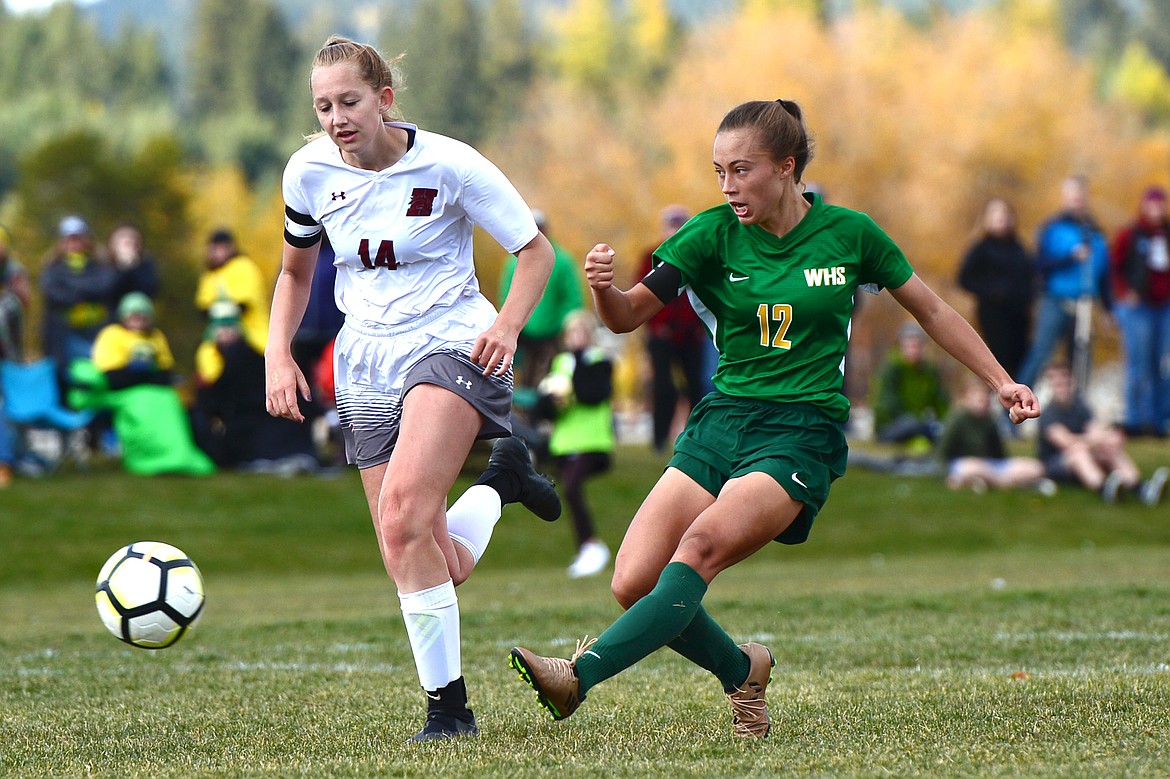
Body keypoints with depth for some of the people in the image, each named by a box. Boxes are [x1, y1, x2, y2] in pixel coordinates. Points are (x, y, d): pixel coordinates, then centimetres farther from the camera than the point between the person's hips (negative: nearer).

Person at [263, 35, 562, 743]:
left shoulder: (448, 165, -10)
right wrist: (279, 353, 4)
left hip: (453, 344, -5)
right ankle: (499, 483, 32)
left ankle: (447, 704, -20)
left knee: (403, 511, -29)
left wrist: (507, 326, -18)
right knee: (430, 569, -1)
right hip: (368, 361, 5)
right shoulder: (309, 171, 2)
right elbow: (296, 270, 19)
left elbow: (536, 249, -2)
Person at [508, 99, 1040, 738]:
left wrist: (1001, 381, 15)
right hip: (720, 421, 3)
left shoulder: (849, 234, 1)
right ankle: (741, 671, 14)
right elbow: (628, 316, -1)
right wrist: (603, 288, -24)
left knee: (702, 545, -30)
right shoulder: (714, 235, 2)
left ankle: (578, 675, -40)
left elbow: (931, 311, 15)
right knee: (633, 583, -12)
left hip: (802, 433, -3)